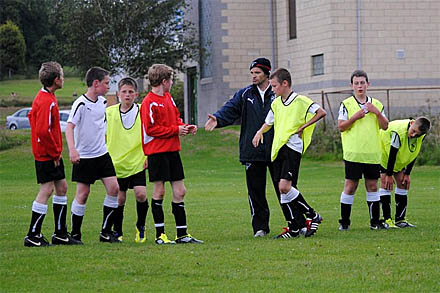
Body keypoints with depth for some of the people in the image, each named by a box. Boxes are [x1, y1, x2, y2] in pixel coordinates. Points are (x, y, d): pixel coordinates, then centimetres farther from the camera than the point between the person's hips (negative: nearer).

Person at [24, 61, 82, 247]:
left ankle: (60, 234, 19)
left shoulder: (44, 97, 11)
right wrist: (54, 152, -17)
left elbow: (31, 116, 24)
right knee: (46, 190, -8)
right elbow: (43, 131, -28)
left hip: (53, 154, 10)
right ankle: (33, 236, -4)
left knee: (61, 187, 13)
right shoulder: (47, 102, -21)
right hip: (46, 155, -10)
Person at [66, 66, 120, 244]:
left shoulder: (102, 101, 8)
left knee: (113, 188, -4)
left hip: (102, 154, 7)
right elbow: (69, 127, -22)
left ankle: (106, 232, 4)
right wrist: (72, 149, -34)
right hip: (84, 157, -7)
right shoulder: (81, 104, -14)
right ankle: (75, 234, 10)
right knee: (83, 194, -3)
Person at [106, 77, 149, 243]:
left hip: (137, 163, -1)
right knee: (119, 198, 2)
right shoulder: (109, 112, 1)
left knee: (141, 194, -12)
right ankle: (117, 232, 19)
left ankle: (140, 227, 11)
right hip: (116, 163, 1)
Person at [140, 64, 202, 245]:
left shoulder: (168, 98, 15)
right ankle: (160, 234, 4)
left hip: (172, 151, 8)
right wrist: (176, 130, -14)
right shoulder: (149, 102, -11)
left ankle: (182, 234, 11)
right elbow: (150, 129, -17)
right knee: (159, 192, -2)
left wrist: (185, 128, 2)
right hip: (157, 153, -8)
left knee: (179, 192, 6)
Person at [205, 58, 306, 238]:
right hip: (252, 152, 2)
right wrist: (217, 119, -21)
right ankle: (260, 226, 12)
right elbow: (230, 110, -2)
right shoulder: (245, 94, 9)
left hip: (276, 150, -2)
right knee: (256, 190, 4)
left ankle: (298, 224, 11)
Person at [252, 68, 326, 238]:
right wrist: (260, 132, 7)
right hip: (277, 148, 7)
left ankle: (312, 216, -6)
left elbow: (321, 112, -8)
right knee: (283, 189, 4)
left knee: (285, 187, -20)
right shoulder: (276, 104, 16)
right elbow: (268, 123, 28)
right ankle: (293, 228, 10)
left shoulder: (300, 101, -5)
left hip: (292, 148, -7)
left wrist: (303, 127, -8)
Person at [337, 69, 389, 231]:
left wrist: (377, 112, -8)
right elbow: (341, 126, -5)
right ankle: (344, 221, 3)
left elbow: (385, 126, 8)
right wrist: (356, 116, -16)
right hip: (353, 152, -3)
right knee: (350, 185, -4)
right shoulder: (346, 104, 1)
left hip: (372, 153, 3)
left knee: (372, 185, 5)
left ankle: (375, 221, 12)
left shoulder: (376, 104, 11)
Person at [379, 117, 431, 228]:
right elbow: (392, 154, -30)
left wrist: (407, 174, -4)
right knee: (386, 183, -15)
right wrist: (389, 176, -23)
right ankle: (387, 220, -16)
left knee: (402, 183, 0)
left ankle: (400, 219, 6)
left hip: (400, 159, 6)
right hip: (384, 153, -6)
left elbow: (414, 154, -5)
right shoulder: (399, 132, -38)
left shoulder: (421, 136, -18)